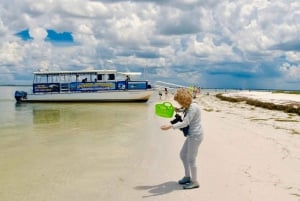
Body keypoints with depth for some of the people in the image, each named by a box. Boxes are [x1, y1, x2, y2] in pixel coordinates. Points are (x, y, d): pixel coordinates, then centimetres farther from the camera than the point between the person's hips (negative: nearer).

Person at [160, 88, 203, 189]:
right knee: (183, 154, 17)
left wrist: (170, 126, -36)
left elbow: (185, 123, -29)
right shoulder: (189, 106, 9)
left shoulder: (193, 108, -21)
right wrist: (179, 110, 12)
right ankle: (187, 177, 31)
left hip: (195, 135, -10)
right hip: (191, 135, 10)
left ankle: (194, 181, 14)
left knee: (191, 158, -1)